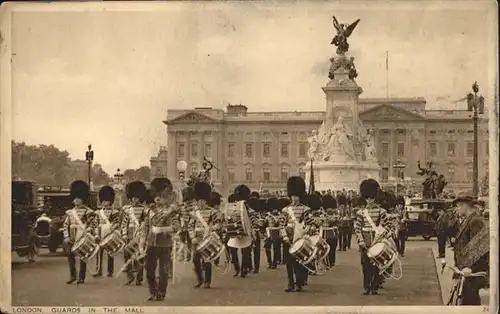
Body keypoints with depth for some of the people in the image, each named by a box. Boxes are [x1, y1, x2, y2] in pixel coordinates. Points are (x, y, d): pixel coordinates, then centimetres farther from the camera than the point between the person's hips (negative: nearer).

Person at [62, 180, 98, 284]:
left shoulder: (88, 212, -4)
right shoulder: (70, 212, 10)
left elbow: (94, 223, -8)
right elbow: (65, 225, 10)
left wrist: (87, 232, -21)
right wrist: (66, 237, 1)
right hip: (72, 239, 4)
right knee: (70, 255, 2)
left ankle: (81, 277, 10)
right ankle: (72, 276, 14)